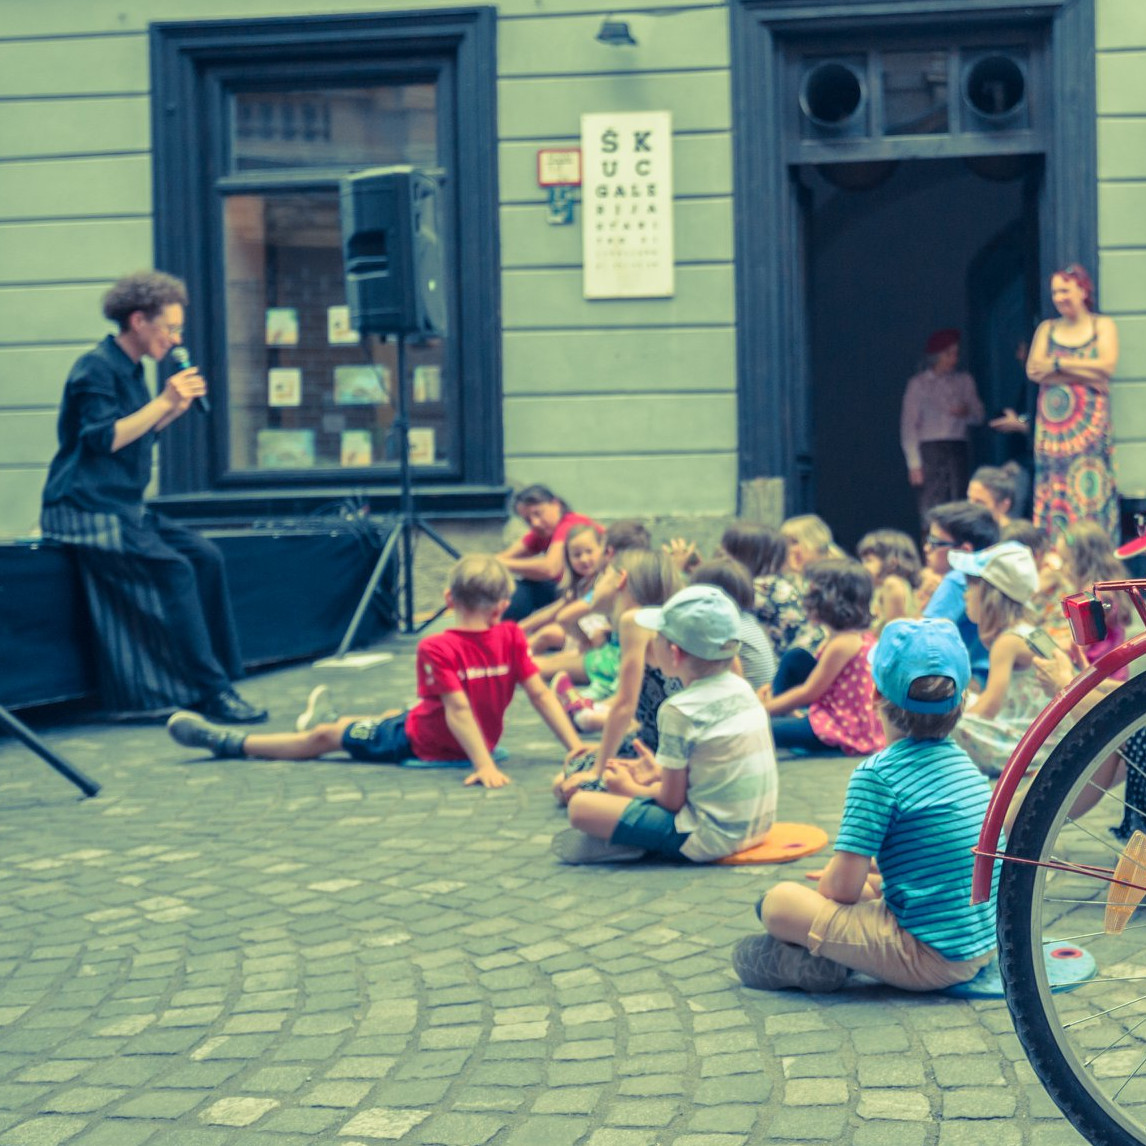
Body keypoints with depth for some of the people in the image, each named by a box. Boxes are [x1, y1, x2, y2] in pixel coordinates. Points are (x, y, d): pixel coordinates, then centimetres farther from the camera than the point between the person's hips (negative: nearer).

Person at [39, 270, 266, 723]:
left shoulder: (130, 369, 17)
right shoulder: (95, 368, -11)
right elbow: (103, 439, -21)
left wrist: (176, 407, 6)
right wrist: (163, 402, -17)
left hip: (125, 508, 9)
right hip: (87, 511, -9)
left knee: (205, 556, -7)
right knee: (174, 569, -24)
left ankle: (220, 678, -5)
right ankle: (211, 692, -22)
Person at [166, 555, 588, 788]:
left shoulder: (437, 649, -27)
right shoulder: (512, 639, -12)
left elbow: (458, 709, -33)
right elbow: (541, 695, -14)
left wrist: (485, 763, -35)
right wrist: (575, 746, -12)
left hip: (420, 743, -6)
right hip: (482, 741, 6)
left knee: (323, 737, 6)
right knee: (391, 715, 34)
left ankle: (231, 743, 16)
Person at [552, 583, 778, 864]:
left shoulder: (680, 710, -17)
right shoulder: (741, 689, 6)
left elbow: (672, 801, -10)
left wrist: (634, 790, 8)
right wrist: (666, 773, 27)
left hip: (708, 838, -9)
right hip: (757, 826, 9)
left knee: (580, 806, -13)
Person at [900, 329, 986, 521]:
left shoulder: (964, 381, 15)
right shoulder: (919, 383, 4)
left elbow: (980, 416, 15)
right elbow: (908, 425, 1)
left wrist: (967, 412, -9)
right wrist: (914, 463, -7)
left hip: (958, 449, 3)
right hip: (930, 449, -3)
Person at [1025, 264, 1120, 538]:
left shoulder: (1103, 326, 8)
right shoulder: (1047, 328, 15)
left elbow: (1107, 365, -8)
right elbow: (1034, 371, 1)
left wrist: (1057, 365, -7)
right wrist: (1085, 373, -8)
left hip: (1091, 420, -2)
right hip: (1053, 421, 3)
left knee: (1089, 485, -10)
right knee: (1054, 488, -3)